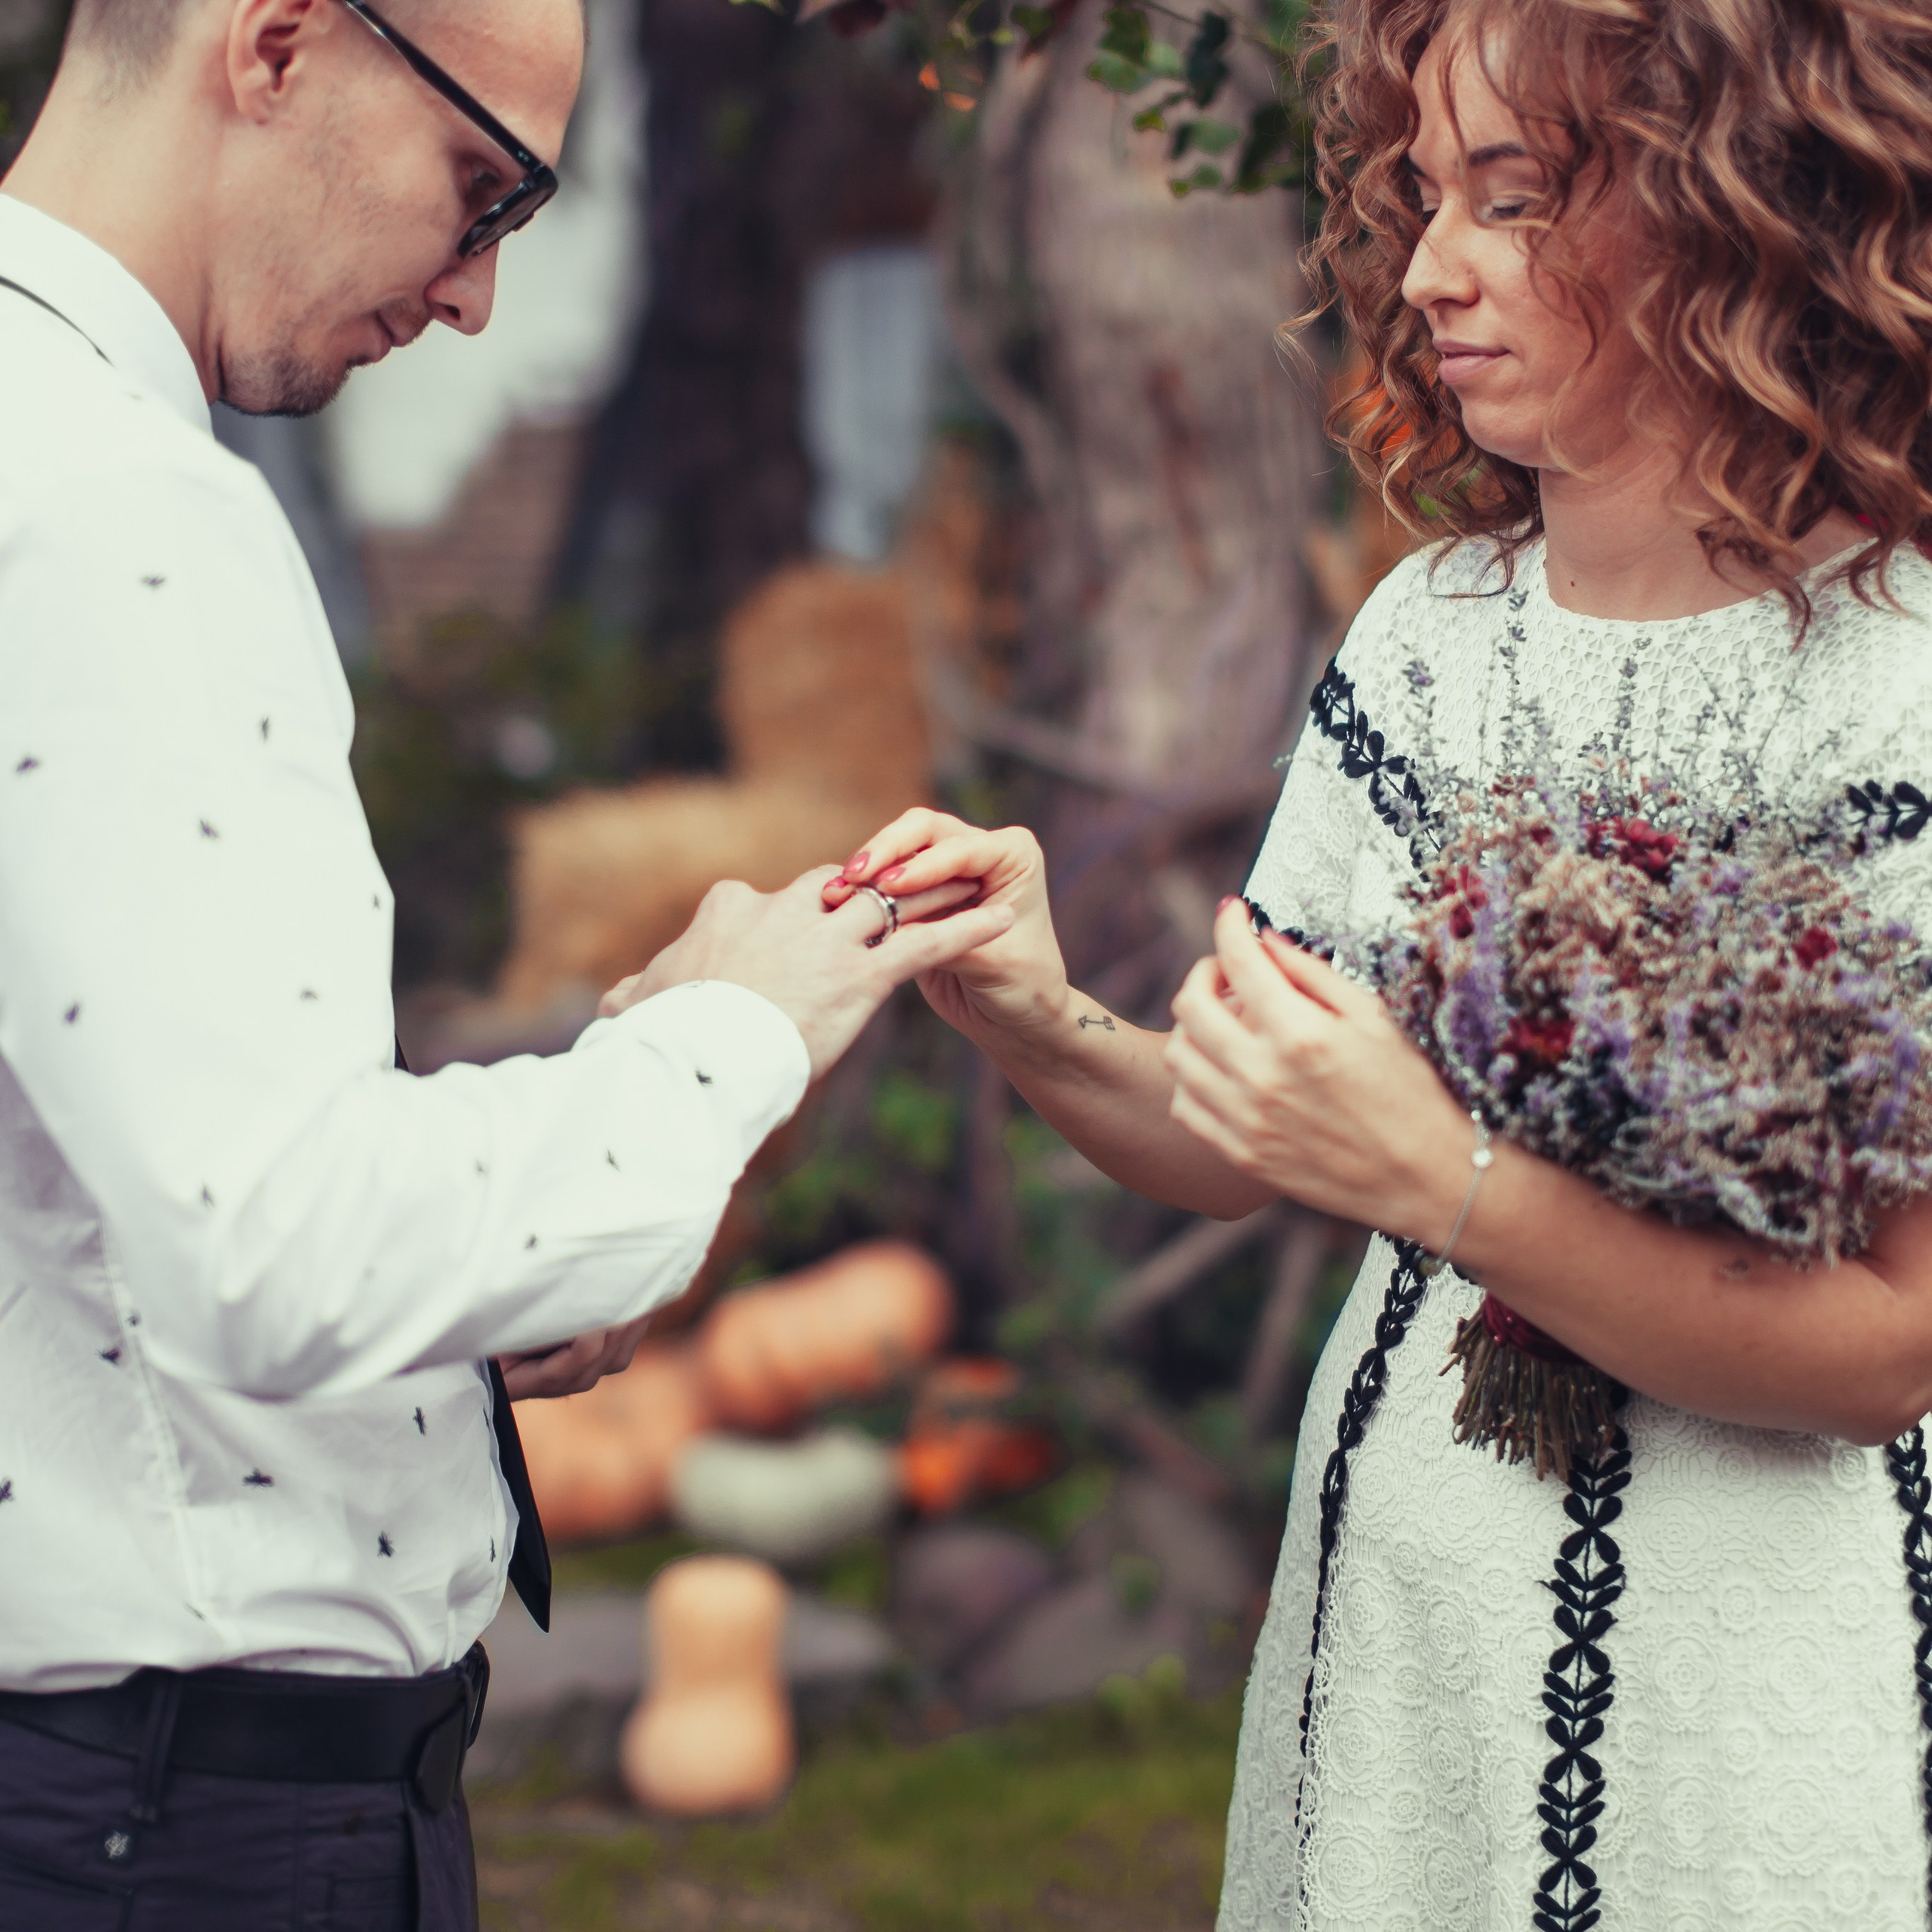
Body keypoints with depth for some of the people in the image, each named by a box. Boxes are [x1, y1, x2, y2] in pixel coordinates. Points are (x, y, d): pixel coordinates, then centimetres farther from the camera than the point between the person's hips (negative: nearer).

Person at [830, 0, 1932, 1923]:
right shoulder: (1429, 629, 2)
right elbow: (1247, 1150, 6)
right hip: (1392, 1601, 6)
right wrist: (1044, 1030, -13)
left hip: (1751, 1675, -5)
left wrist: (1438, 1175, -26)